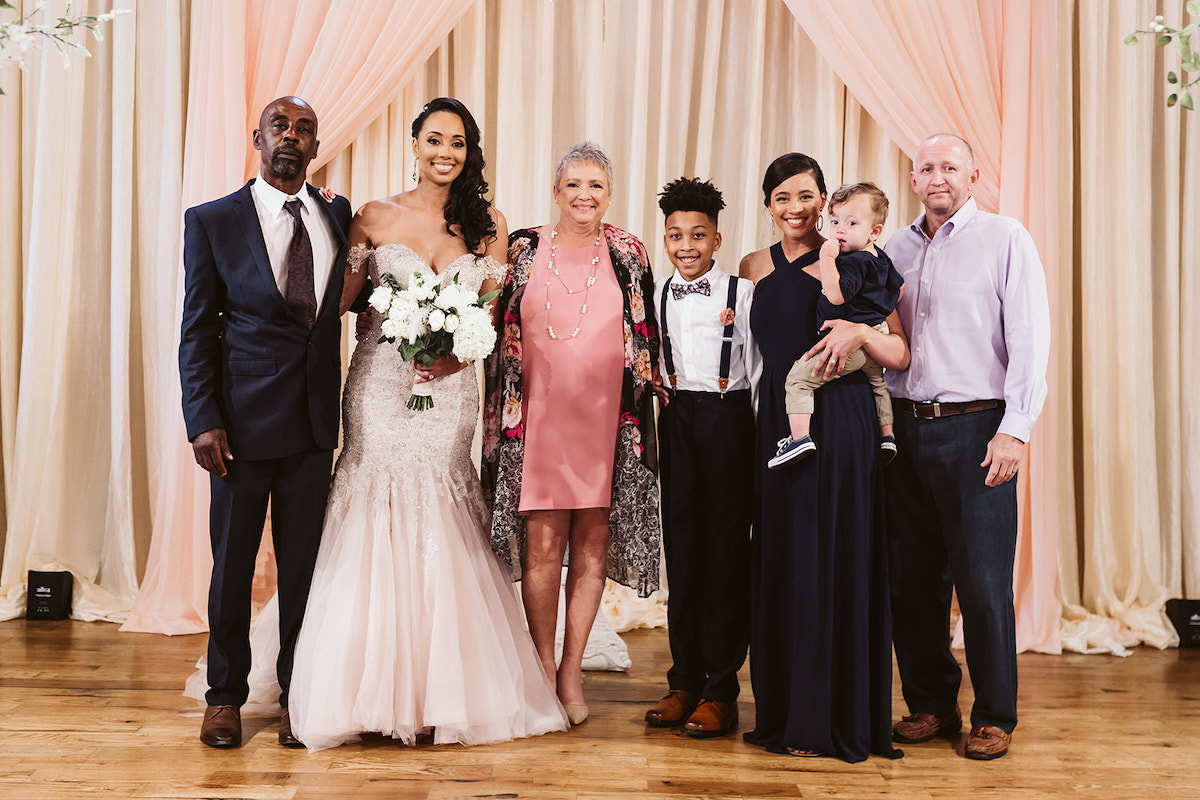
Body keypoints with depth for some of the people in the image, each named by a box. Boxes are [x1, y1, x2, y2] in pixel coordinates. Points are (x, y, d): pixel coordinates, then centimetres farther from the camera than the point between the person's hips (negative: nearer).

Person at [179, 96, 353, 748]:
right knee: (232, 561, 8)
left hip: (316, 423, 3)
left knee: (304, 561, 8)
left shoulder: (338, 216, 9)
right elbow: (197, 331, -2)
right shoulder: (212, 222, 0)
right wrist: (203, 421, -10)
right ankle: (225, 696, 23)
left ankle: (296, 693, 21)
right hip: (243, 419, -2)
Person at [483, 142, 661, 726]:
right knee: (542, 545, -3)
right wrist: (504, 413, 1)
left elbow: (646, 341, 10)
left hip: (606, 422, 1)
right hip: (537, 419, -1)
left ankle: (572, 671, 15)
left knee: (591, 544, 4)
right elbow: (500, 332, 9)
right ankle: (543, 670, 11)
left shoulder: (628, 255, 6)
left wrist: (639, 415, 5)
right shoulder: (524, 249, 5)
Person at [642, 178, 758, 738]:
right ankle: (684, 682, 15)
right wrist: (660, 410, 10)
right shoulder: (657, 293, 10)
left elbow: (759, 368, -2)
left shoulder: (742, 292, -2)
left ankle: (721, 690, 6)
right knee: (681, 545, 7)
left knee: (727, 548, 0)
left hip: (729, 418, -4)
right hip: (676, 418, 4)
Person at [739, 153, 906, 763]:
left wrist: (859, 330, -21)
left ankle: (840, 718, 10)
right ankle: (787, 713, 20)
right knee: (782, 565, 8)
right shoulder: (755, 268, 12)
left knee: (837, 566, -2)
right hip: (778, 427, 5)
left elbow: (899, 356, -4)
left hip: (840, 426, -4)